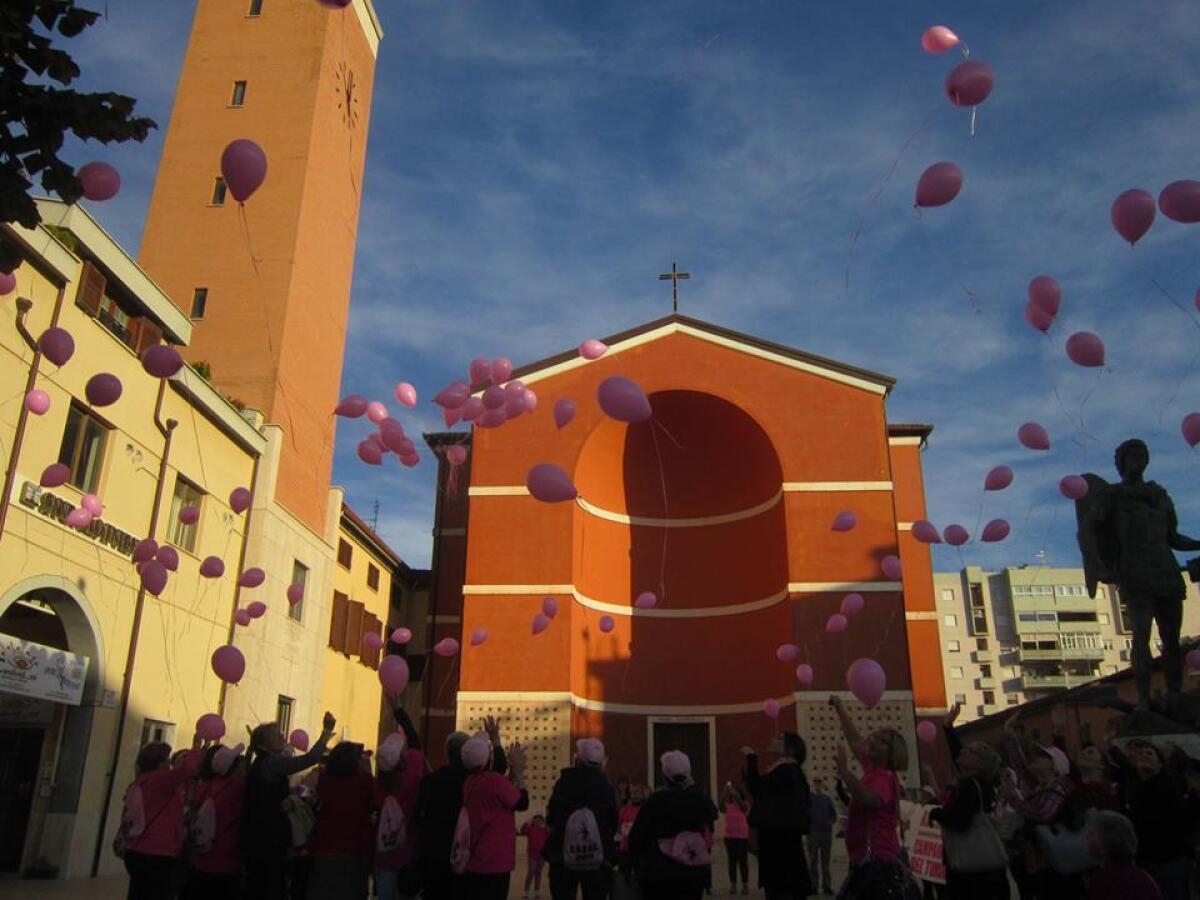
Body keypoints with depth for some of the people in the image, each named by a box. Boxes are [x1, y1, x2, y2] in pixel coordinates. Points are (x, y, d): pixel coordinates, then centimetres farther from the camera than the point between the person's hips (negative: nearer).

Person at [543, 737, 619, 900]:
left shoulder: (563, 783, -5)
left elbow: (550, 818, 1)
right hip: (598, 860, 0)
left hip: (563, 859, 0)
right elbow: (614, 825, -2)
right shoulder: (606, 787, -6)